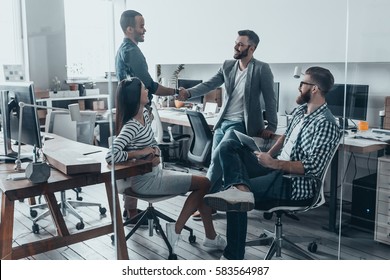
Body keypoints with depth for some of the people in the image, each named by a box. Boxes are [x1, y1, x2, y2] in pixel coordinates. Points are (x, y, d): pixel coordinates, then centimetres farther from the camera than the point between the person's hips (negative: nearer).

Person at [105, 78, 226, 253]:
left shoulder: (144, 113, 3)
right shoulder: (131, 126, -25)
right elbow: (110, 156, -34)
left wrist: (156, 153, -10)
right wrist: (140, 153, -22)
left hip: (155, 173, 9)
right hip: (146, 181, -9)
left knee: (203, 184, 6)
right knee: (204, 184, -6)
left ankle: (211, 237, 14)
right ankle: (176, 230, 2)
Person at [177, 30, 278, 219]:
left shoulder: (262, 69, -7)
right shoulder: (227, 66, 9)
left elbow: (270, 99, -6)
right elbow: (208, 85, 1)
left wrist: (271, 126, -7)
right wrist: (188, 93, -16)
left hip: (240, 124, -6)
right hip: (222, 122, 6)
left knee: (218, 161, -9)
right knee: (216, 163, 9)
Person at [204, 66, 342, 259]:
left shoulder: (325, 124, -18)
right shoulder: (301, 110, 11)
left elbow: (314, 167, -25)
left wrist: (274, 163, -21)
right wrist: (268, 156, 10)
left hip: (296, 182, -10)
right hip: (277, 168, 10)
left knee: (236, 201, -24)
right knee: (228, 146, -10)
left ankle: (234, 258, -20)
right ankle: (240, 189, -38)